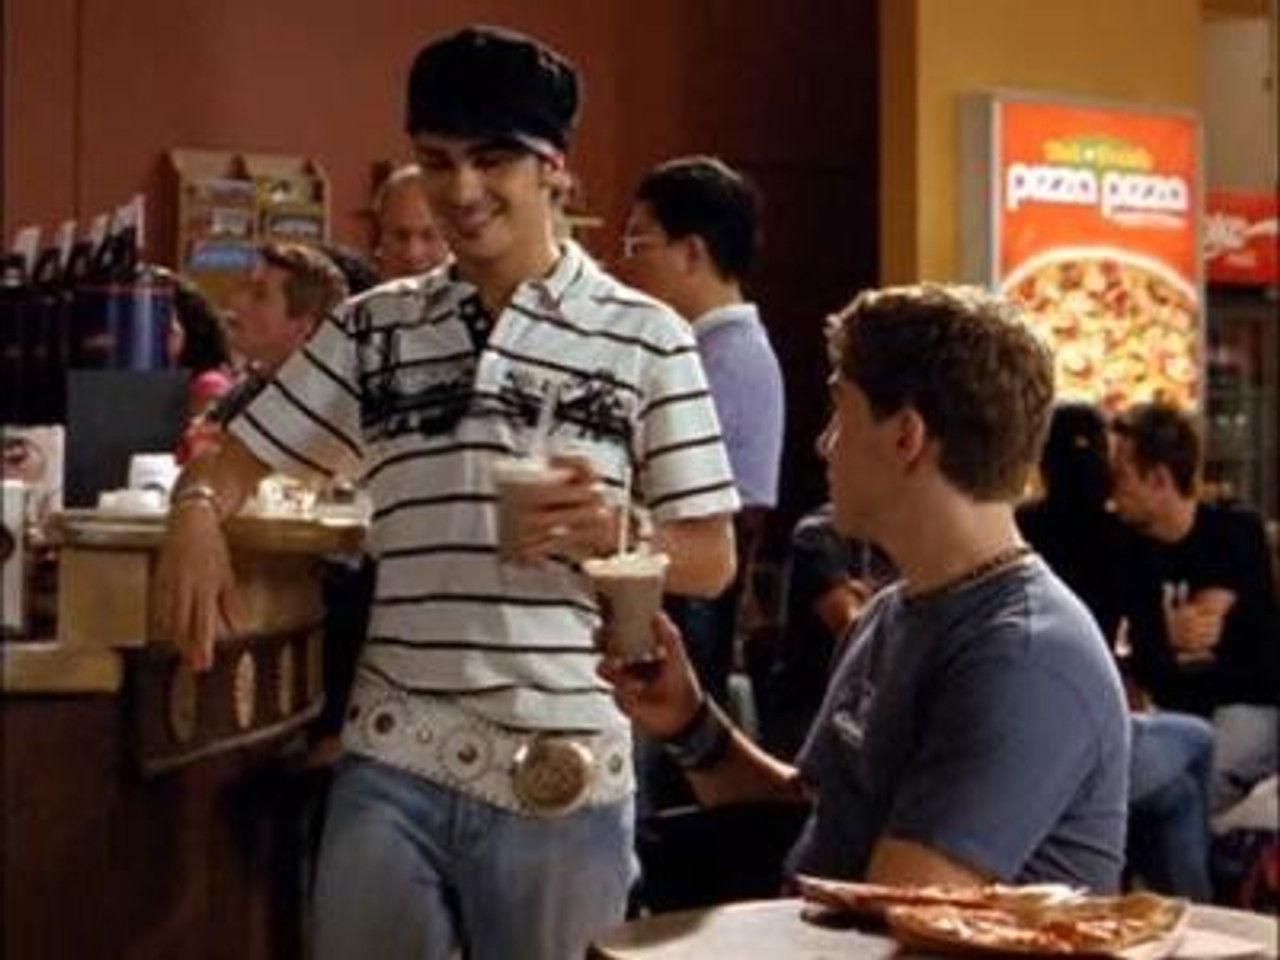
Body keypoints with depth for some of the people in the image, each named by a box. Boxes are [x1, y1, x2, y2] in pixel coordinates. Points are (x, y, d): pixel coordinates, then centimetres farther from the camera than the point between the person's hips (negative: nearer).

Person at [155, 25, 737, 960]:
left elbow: (713, 559, 1)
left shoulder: (644, 337, -1)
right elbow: (236, 458, 12)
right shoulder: (373, 329, 8)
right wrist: (196, 513, -10)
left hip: (564, 772, -2)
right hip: (392, 760, 2)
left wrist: (613, 531, -18)